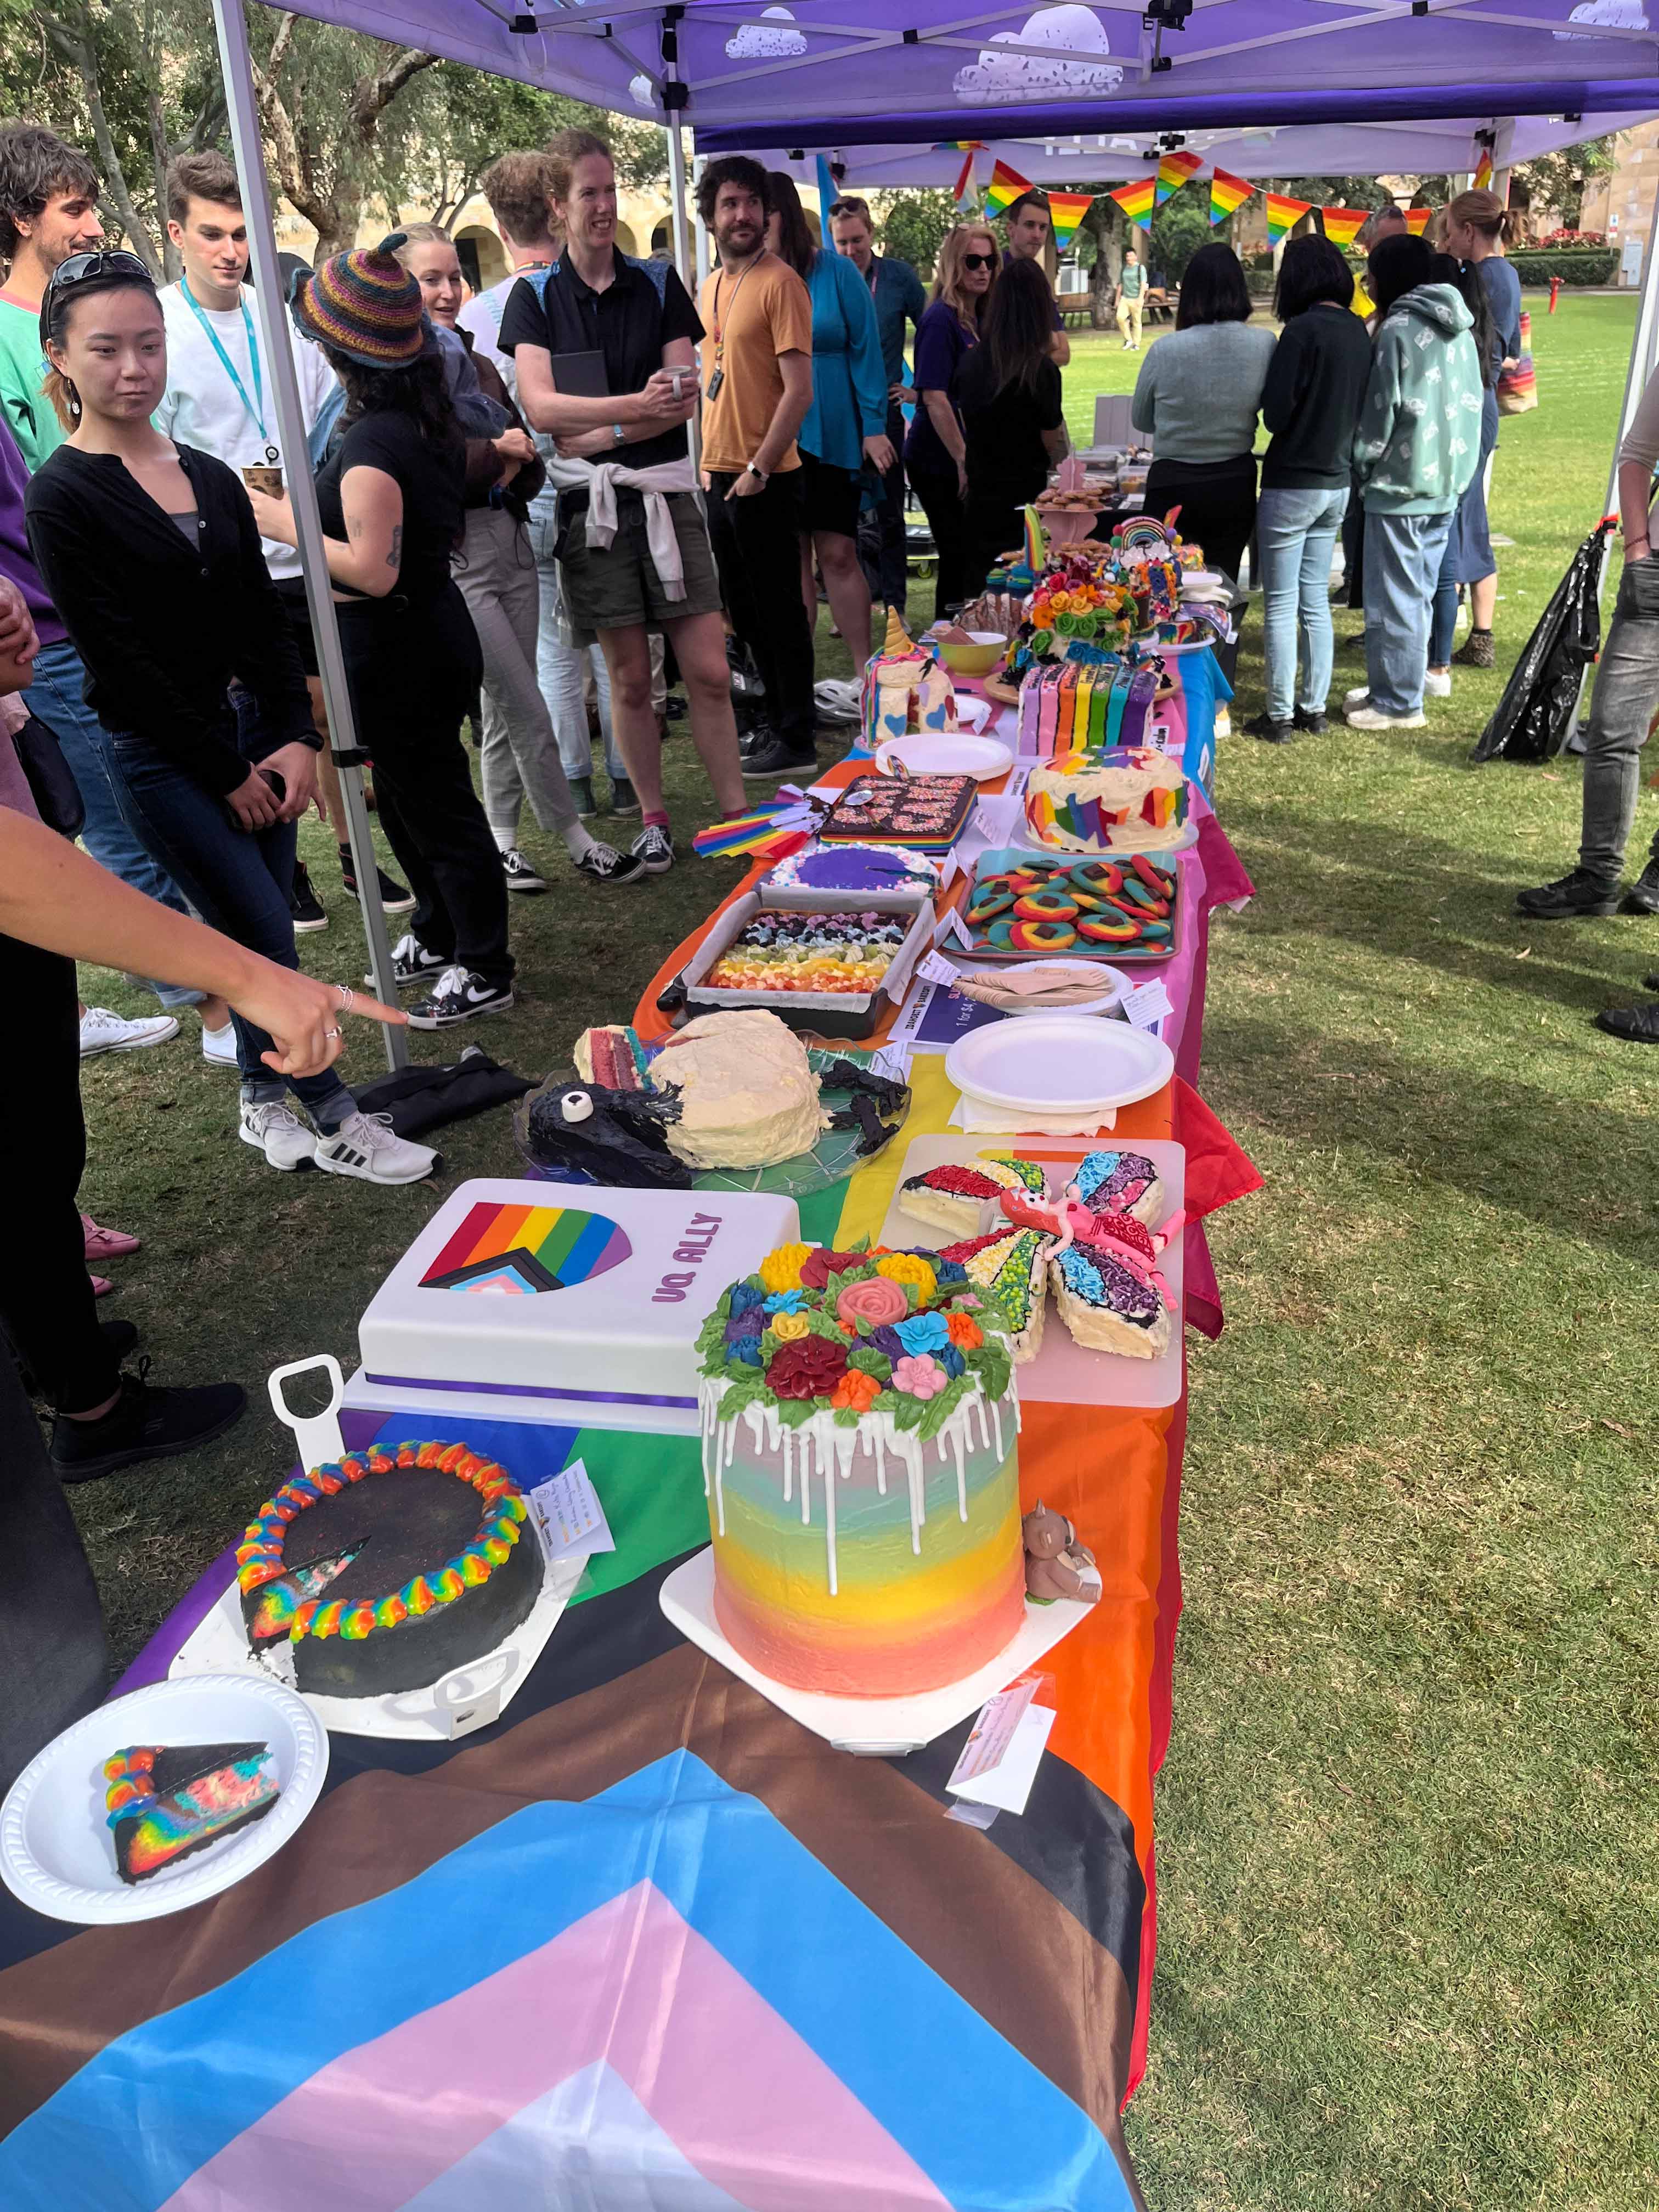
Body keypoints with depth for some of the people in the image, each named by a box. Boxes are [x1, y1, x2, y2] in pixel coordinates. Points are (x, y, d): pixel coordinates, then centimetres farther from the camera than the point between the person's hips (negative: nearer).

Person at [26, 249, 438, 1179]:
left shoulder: (212, 477, 10)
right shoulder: (62, 495, -8)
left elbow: (264, 620, 8)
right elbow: (119, 656, -12)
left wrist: (297, 739, -5)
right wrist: (226, 772, -11)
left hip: (255, 738, 6)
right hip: (164, 760, -5)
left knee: (257, 935, 10)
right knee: (268, 942, -6)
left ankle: (265, 1102, 27)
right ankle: (336, 1121, 6)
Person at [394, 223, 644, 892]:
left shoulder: (478, 364, 16)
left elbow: (526, 454, 18)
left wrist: (517, 470, -5)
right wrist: (494, 451, -14)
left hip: (510, 539, 7)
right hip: (454, 553, -7)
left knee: (507, 706, 8)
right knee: (527, 707, -6)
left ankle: (500, 843, 18)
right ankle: (578, 844, 3)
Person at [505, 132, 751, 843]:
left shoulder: (657, 284, 9)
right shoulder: (536, 297, 5)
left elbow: (685, 399, 0)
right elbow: (540, 405, -10)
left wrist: (597, 436, -12)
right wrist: (637, 406, -22)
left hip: (665, 493, 1)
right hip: (590, 505, -1)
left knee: (709, 673, -5)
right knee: (629, 679, 3)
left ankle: (738, 817, 3)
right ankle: (653, 819, 16)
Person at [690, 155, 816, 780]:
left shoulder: (780, 282, -10)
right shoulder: (711, 285, 14)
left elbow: (799, 390, -16)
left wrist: (758, 468, -18)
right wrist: (710, 462, 14)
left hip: (765, 479, -8)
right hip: (721, 476, 8)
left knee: (780, 611, -2)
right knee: (744, 610, 15)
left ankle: (797, 741, 7)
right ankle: (776, 721, 28)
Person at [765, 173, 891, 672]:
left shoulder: (835, 271, -4)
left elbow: (865, 349, -3)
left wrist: (874, 426, -7)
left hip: (833, 436, -2)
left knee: (838, 554, -1)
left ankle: (864, 669, 9)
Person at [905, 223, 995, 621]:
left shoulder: (979, 318, 12)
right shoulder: (941, 319, -13)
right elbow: (934, 398, -19)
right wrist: (964, 461, -21)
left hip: (968, 462, 8)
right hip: (940, 464, -8)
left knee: (966, 559, 12)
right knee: (959, 559, -2)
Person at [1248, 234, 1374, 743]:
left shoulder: (1303, 331, -15)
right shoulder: (1359, 332, 5)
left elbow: (1276, 412, -15)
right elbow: (1360, 407, 10)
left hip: (1293, 484, -7)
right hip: (1337, 483, 7)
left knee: (1281, 605, 1)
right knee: (1316, 601, 14)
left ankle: (1280, 715, 4)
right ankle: (1314, 707, 19)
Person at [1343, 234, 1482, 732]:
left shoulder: (1398, 329, -13)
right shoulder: (1458, 328, 10)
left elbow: (1381, 411, -13)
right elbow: (1471, 401, 12)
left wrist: (1361, 461, 3)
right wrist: (1458, 467, 18)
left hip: (1400, 484, -8)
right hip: (1446, 483, 8)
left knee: (1393, 599, -1)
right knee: (1418, 595, 15)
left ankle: (1397, 703, 4)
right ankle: (1397, 688, 24)